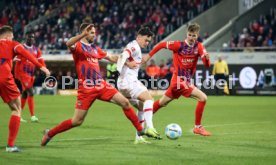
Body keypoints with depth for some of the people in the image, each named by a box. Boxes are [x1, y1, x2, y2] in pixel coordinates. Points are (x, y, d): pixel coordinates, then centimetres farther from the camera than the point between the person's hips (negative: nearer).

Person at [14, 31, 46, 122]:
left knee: (24, 94, 13)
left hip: (32, 74, 6)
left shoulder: (36, 50, 10)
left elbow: (41, 61, 3)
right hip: (23, 73, -6)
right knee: (30, 92, -17)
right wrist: (16, 76, -5)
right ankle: (32, 116, -19)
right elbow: (17, 63, -4)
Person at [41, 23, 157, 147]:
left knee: (125, 103, -3)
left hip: (101, 85, 6)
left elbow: (111, 58, 27)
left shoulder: (95, 48, 17)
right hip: (86, 88, -6)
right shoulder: (78, 46, -4)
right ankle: (49, 133, 13)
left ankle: (140, 130, 10)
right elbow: (68, 44, -29)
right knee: (77, 121, -5)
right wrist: (83, 34, -39)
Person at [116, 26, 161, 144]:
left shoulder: (137, 48, 22)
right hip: (128, 82, -10)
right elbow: (123, 56, -26)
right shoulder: (134, 46, -8)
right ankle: (150, 128, -31)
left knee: (142, 107, 13)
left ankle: (138, 138, 11)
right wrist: (119, 70, -42)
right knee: (148, 98, -21)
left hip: (130, 82, 10)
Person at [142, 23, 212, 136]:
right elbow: (161, 45, -2)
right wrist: (149, 56, -3)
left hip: (187, 81, 6)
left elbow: (207, 65, -9)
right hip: (179, 80, -6)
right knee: (203, 98, -16)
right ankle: (197, 127, -6)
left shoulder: (199, 47, -1)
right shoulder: (179, 45, -13)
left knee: (162, 103, 20)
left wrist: (207, 58, -31)